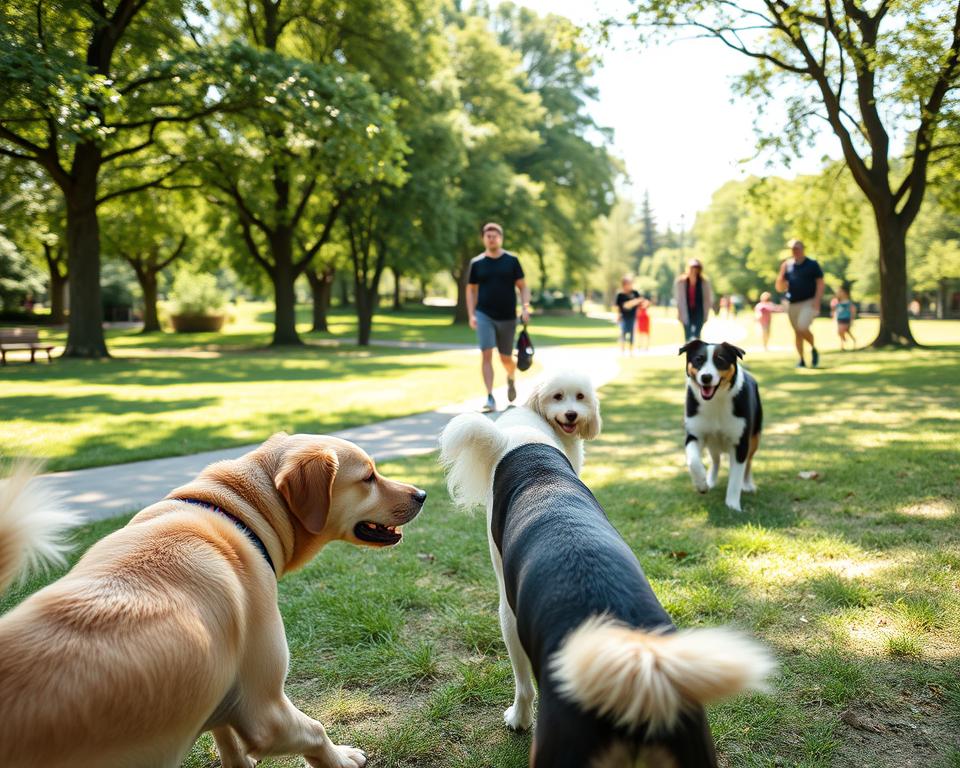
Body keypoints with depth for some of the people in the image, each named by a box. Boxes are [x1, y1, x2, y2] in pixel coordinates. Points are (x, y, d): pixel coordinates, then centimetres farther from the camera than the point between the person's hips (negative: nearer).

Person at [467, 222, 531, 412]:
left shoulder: (512, 260, 1)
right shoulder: (477, 263, 3)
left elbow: (522, 286, 3)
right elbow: (471, 290, 8)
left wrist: (525, 307, -10)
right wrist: (471, 315, -1)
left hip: (507, 317, 0)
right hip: (484, 315, 0)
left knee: (506, 358, 10)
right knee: (486, 355, -13)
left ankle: (511, 379, 44)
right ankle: (490, 398, -11)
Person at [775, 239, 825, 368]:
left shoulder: (812, 265, 2)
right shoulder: (787, 266, 10)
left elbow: (820, 283, -1)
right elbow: (780, 288, 9)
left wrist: (817, 301, -12)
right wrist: (782, 272, -6)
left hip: (808, 303, -4)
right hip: (792, 304, 4)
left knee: (802, 328, -21)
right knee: (797, 332, 6)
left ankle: (813, 349, 6)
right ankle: (802, 360, 15)